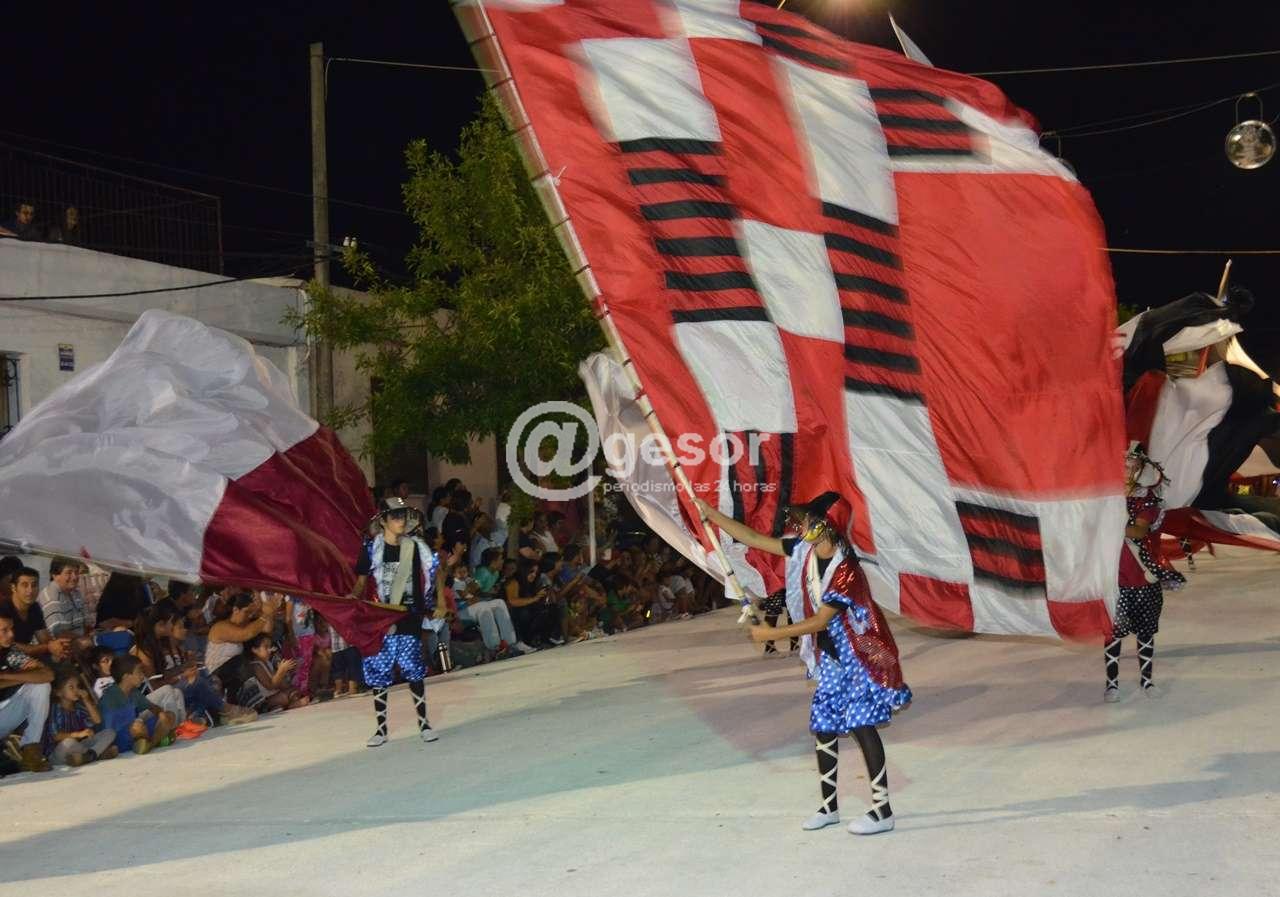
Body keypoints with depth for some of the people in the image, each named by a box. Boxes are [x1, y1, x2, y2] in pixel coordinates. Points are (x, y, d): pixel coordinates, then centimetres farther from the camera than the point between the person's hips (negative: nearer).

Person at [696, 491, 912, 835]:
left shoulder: (845, 571, -26)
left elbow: (820, 620, -23)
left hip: (858, 657, -8)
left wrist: (771, 634, -18)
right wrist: (709, 512, 0)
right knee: (824, 727, 10)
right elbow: (754, 539, 3)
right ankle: (828, 806, 21)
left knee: (861, 726, -10)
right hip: (830, 658, 8)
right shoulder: (804, 551, -3)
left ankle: (882, 811, -5)